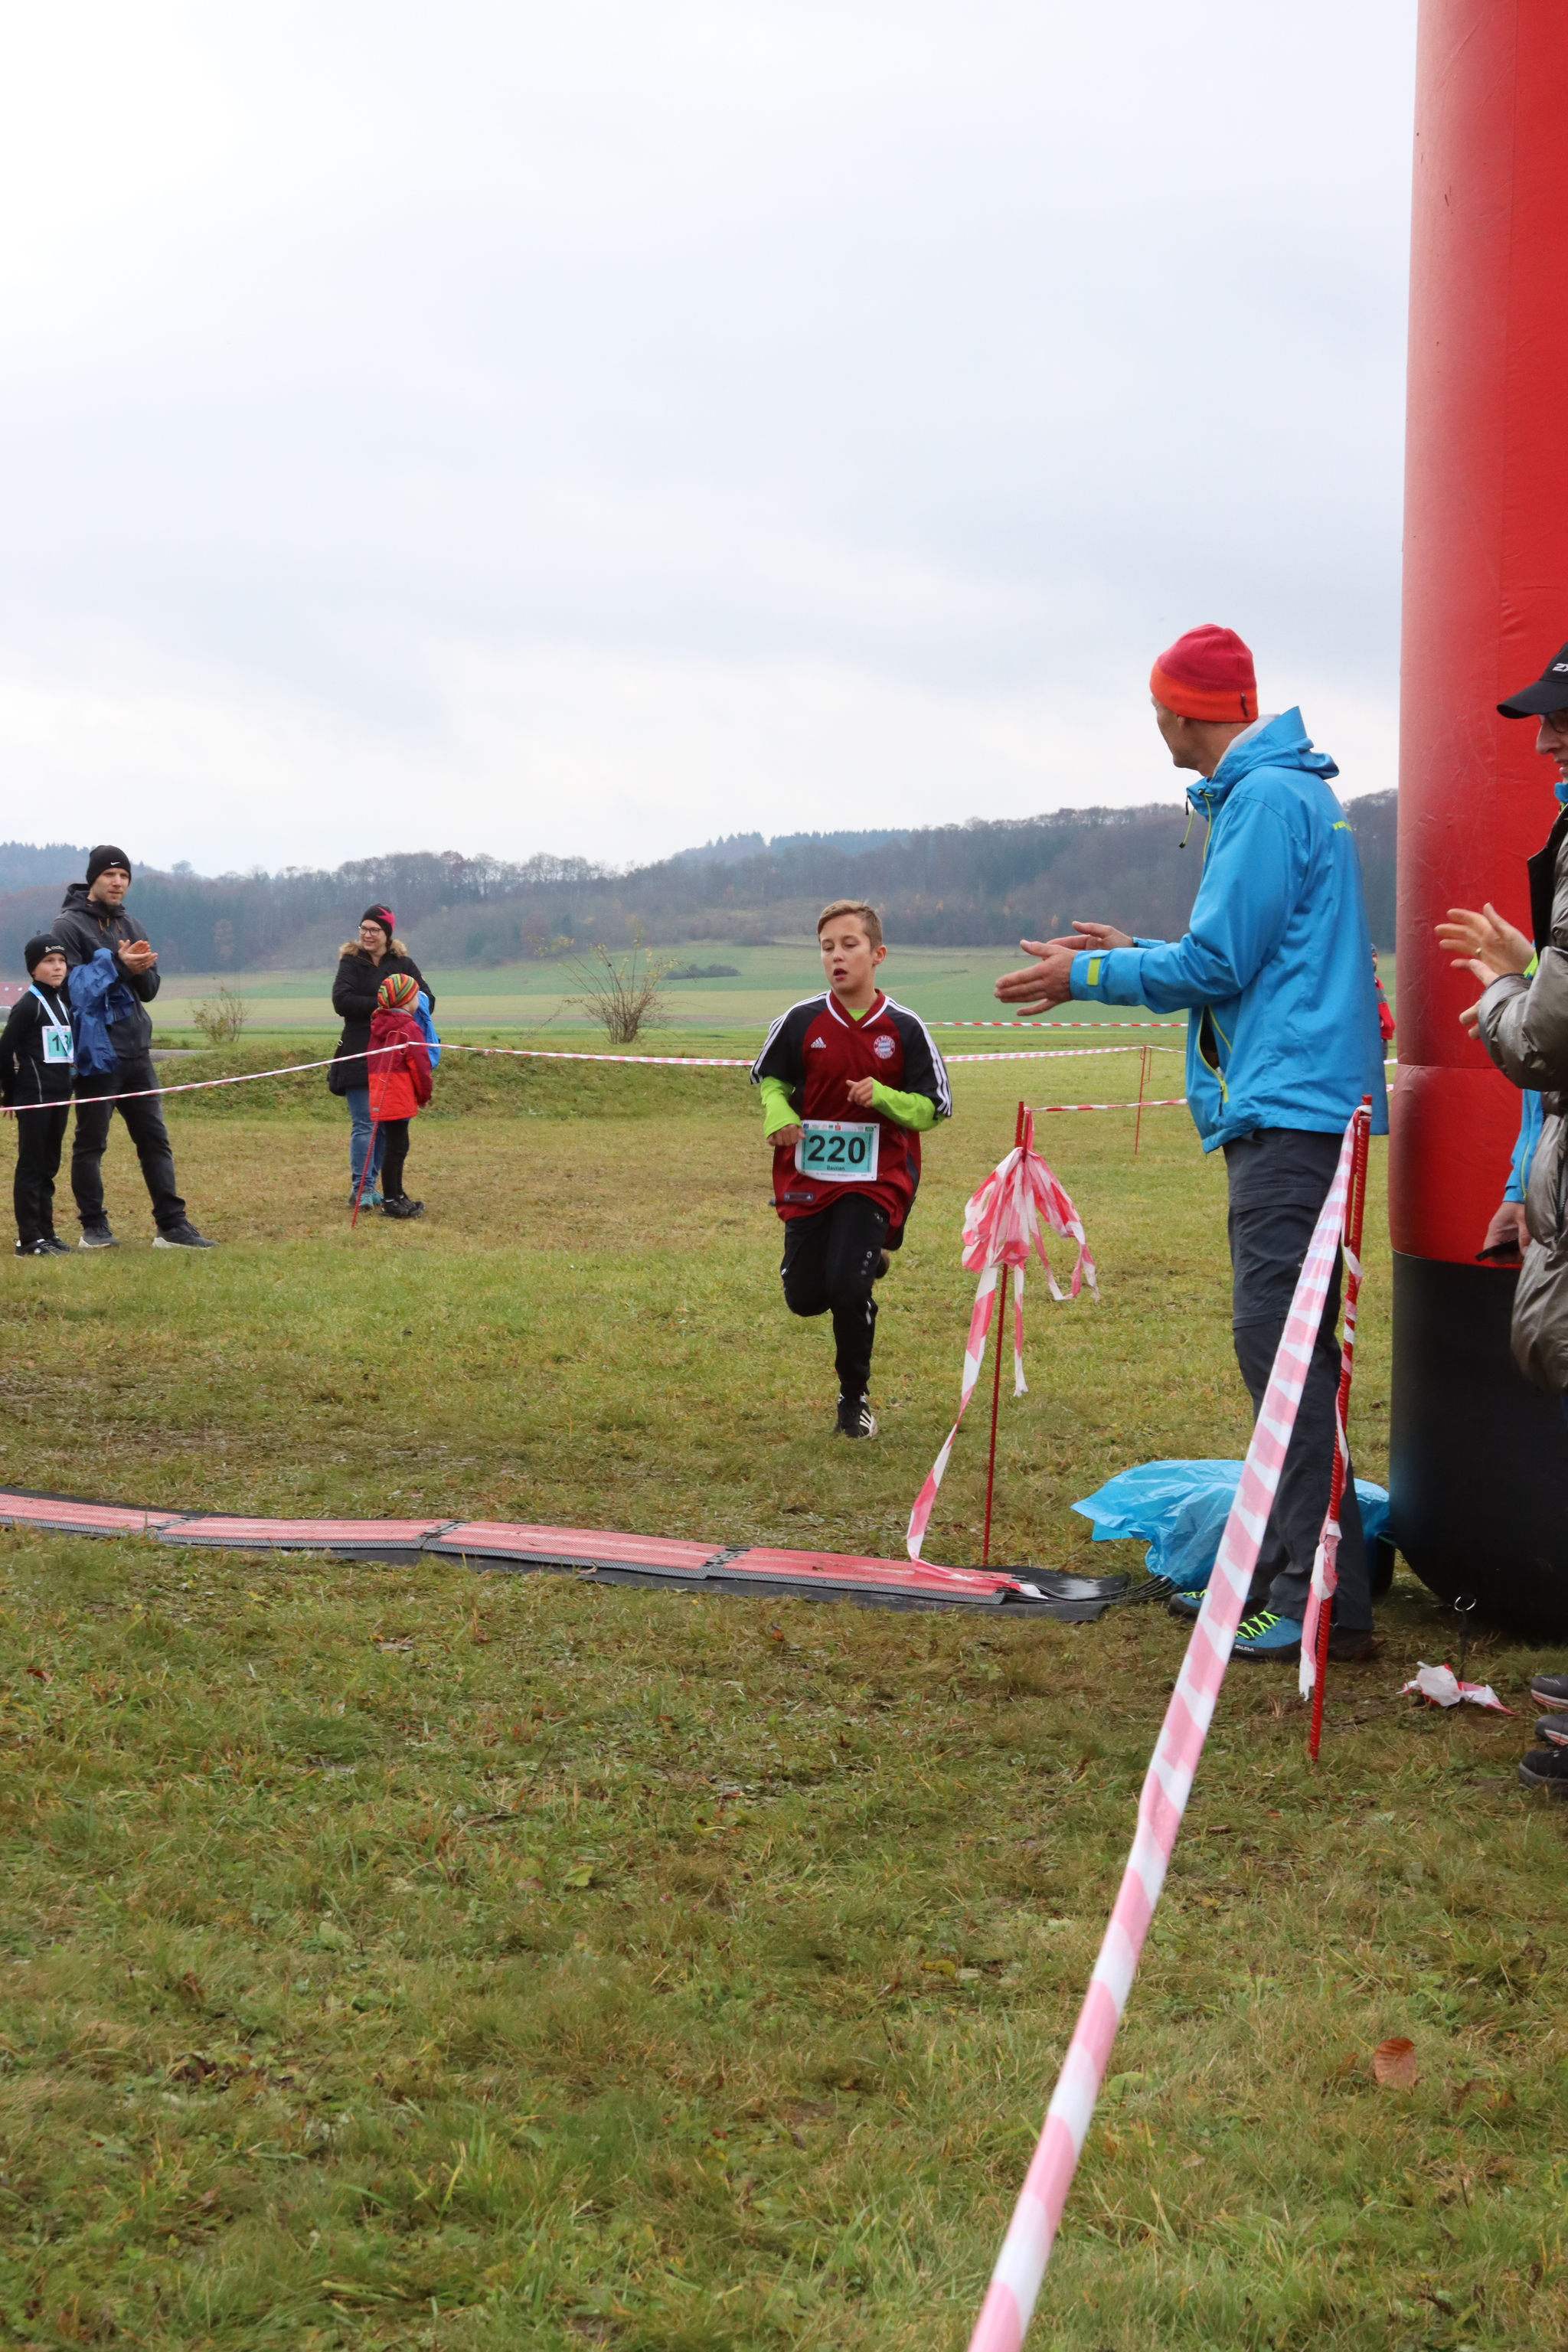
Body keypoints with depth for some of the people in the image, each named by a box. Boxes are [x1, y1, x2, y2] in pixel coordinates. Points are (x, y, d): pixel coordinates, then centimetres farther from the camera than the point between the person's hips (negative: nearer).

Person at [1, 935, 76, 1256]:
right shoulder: (28, 1005, -10)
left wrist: (70, 1079, 12)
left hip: (59, 1097, 8)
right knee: (31, 1166, -4)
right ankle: (30, 1239, -2)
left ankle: (46, 1232, 19)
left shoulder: (63, 1004, 13)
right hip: (34, 1097, -8)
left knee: (49, 1167, 12)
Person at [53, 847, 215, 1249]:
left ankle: (172, 1226, 8)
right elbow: (70, 983, -15)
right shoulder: (68, 925, -5)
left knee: (155, 1138, 6)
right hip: (97, 1052, -6)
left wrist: (140, 969, -10)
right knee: (91, 1142, 3)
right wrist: (115, 965, -23)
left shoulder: (131, 926, 15)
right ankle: (93, 1228, 11)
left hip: (136, 1050, 6)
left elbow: (150, 989, 11)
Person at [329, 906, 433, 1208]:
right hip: (359, 1056, -3)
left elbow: (427, 1000, 1)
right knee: (363, 1124, -8)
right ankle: (361, 1187, -7)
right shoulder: (351, 962, 2)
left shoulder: (403, 964, 7)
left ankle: (369, 1184, 15)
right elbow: (342, 1001, -12)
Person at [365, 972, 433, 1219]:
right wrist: (424, 1096, 3)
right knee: (397, 1147, -5)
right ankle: (391, 1202, -3)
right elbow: (420, 1065, -12)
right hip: (399, 1097, -9)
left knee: (397, 1145, 18)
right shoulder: (409, 1028, -12)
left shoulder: (377, 1024, 12)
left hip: (380, 1095, 9)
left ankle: (396, 1196, 26)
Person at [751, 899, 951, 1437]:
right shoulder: (800, 1021, -5)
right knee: (805, 1299, 4)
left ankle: (855, 1399, 7)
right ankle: (866, 1262, 41)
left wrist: (882, 1096, -20)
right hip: (807, 1176, 3)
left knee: (847, 1289, -18)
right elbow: (768, 1078, 10)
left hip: (876, 1179, -2)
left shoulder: (904, 1028, -7)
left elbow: (934, 1108, -2)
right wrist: (778, 1115, -12)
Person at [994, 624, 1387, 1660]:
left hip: (1293, 1106, -11)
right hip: (1289, 1109, 11)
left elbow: (1217, 964, -13)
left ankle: (1325, 1603, -12)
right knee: (1276, 1340, 13)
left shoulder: (1267, 798, -11)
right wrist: (1134, 951, 29)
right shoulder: (1281, 791, 21)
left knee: (1280, 1341, -12)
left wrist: (1086, 976, -1)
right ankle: (1282, 1568, 21)